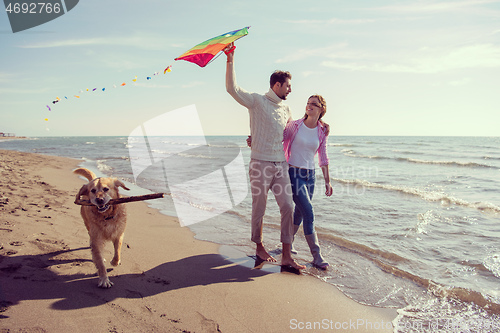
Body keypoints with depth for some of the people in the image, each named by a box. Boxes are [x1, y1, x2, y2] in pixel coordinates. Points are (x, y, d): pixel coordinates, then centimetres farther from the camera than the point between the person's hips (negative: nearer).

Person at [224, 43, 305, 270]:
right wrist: (230, 59, -20)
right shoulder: (257, 101, -3)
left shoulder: (285, 109, 16)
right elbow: (232, 89, -16)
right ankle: (259, 247, 26)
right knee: (259, 209, 6)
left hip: (281, 164, 6)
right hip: (261, 163, -5)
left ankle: (286, 256, 5)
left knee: (288, 207, -2)